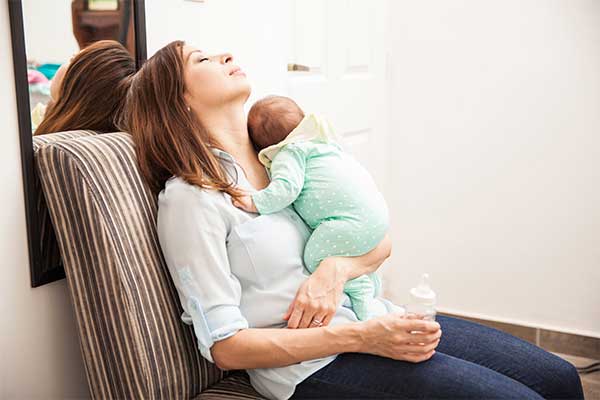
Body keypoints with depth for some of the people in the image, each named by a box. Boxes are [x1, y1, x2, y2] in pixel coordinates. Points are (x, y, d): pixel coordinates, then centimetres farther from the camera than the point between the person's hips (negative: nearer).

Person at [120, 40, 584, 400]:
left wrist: (334, 271, -12)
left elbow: (379, 242, 11)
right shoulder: (189, 196, -10)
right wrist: (360, 338, -20)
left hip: (373, 318, 7)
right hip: (312, 362, -7)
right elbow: (226, 347, -14)